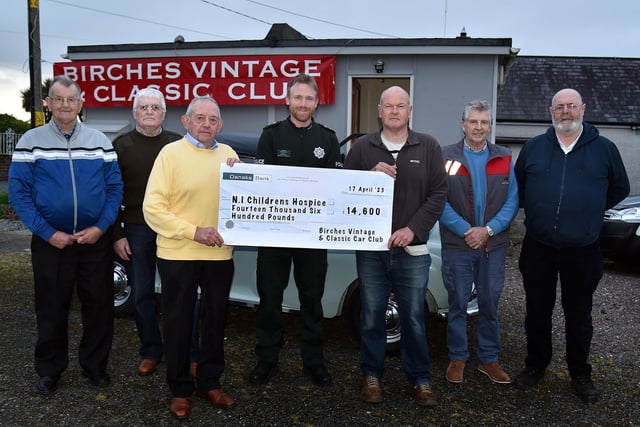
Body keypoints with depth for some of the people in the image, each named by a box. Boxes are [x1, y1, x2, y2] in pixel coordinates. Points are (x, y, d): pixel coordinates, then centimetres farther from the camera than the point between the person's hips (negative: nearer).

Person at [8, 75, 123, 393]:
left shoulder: (99, 141, 4)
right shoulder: (31, 141, 0)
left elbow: (114, 188, 2)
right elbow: (19, 192, -5)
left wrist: (101, 227, -11)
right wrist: (48, 233, -13)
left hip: (95, 241, 1)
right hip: (50, 243, -1)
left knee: (99, 306, 8)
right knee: (51, 309, 10)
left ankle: (94, 364, 26)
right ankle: (50, 369, 28)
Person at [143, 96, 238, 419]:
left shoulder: (228, 154, 7)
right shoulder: (171, 153, -6)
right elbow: (152, 207, -12)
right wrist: (193, 231, -20)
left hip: (219, 254, 4)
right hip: (177, 254, -4)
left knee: (215, 320, 15)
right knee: (178, 323, 9)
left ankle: (209, 383, 32)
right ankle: (180, 390, 26)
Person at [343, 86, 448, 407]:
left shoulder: (428, 147, 3)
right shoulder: (362, 147, 4)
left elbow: (438, 194, -1)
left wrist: (413, 229, -11)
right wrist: (371, 175, -16)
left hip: (412, 251, 0)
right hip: (370, 249, 1)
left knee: (413, 318, 8)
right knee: (371, 317, 10)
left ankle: (420, 379, 24)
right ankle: (372, 376, 26)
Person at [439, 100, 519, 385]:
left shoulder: (504, 159, 6)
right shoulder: (446, 156, -1)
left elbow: (511, 202, 1)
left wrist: (488, 230, -12)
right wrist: (466, 231, -15)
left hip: (494, 246, 2)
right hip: (456, 246, -2)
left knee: (490, 305, 11)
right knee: (457, 304, 8)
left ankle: (489, 359, 26)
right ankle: (457, 358, 23)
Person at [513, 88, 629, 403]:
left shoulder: (604, 149, 2)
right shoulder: (533, 147, 5)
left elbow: (619, 189, 12)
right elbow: (517, 186, 15)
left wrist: (590, 212, 7)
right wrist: (534, 211, 7)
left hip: (582, 251, -1)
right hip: (537, 249, 1)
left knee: (579, 314, 11)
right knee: (537, 311, 12)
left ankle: (580, 374, 28)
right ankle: (536, 366, 30)